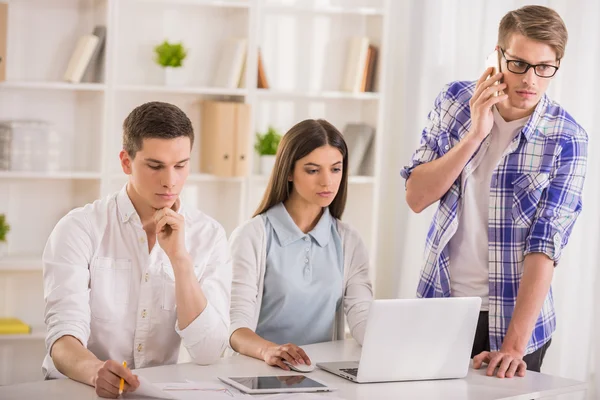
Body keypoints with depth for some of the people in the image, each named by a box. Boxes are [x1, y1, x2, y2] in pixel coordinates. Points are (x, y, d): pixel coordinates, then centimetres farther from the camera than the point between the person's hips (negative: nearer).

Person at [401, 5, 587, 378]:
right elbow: (416, 197, -8)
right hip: (440, 304, 3)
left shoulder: (566, 139, -12)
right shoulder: (456, 100, -4)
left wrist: (514, 344, -24)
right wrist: (474, 134, -19)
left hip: (512, 316, -2)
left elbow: (544, 246, -17)